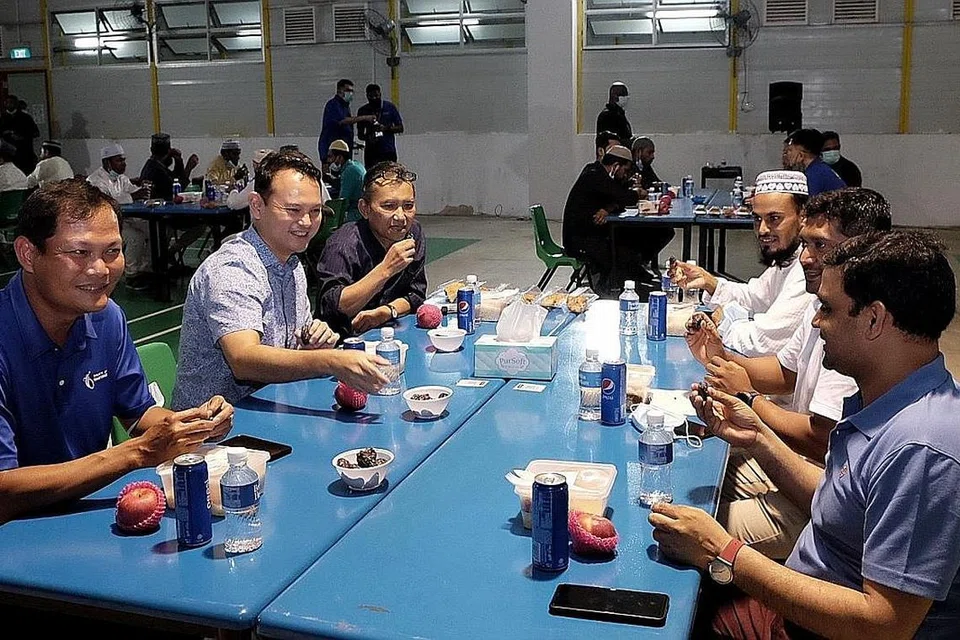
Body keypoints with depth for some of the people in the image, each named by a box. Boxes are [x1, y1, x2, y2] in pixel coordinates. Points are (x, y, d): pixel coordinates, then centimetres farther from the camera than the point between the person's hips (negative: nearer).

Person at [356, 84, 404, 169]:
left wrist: (385, 128, -15)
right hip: (371, 152, 1)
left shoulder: (390, 107, 3)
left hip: (389, 151, -1)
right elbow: (360, 134, 11)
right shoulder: (362, 111, 6)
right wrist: (368, 138, -13)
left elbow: (400, 128, 3)